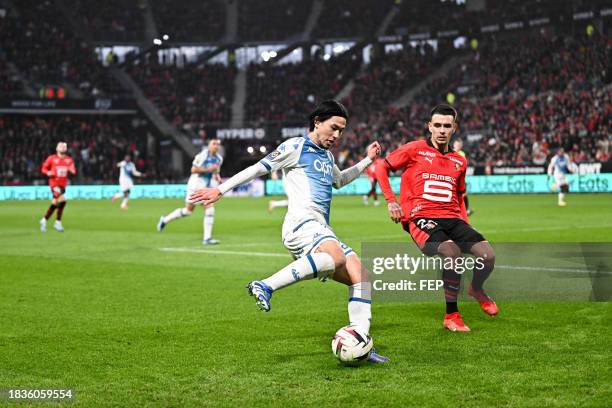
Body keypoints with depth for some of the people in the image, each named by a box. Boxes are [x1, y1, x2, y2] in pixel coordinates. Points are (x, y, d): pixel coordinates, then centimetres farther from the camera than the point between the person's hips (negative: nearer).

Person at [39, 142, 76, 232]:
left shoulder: (69, 160, 9)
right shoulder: (52, 158, -1)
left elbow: (74, 171, 8)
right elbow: (43, 168, 6)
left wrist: (71, 170, -15)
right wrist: (48, 173, -14)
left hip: (63, 184, 5)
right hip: (54, 183, -5)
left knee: (55, 204, 7)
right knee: (62, 201, -20)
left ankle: (44, 220, 25)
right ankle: (58, 223, -8)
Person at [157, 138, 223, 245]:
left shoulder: (219, 159, 9)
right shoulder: (202, 155, -14)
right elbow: (193, 169, -18)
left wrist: (217, 177, 4)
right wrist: (208, 169, -22)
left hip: (208, 187, 6)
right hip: (196, 185, -6)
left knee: (210, 210, -8)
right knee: (188, 210, 1)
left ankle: (207, 238, -5)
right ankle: (165, 220, 23)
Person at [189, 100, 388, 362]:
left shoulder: (327, 156, 30)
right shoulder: (297, 147, 5)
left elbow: (339, 181, 52)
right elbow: (259, 168, 2)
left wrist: (367, 161, 47)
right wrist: (220, 190, 0)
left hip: (322, 230, 9)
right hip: (301, 223, -9)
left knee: (361, 277, -2)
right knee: (335, 257, -39)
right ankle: (266, 286, -41)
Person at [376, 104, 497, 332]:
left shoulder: (459, 161, 18)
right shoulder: (415, 150, 4)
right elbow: (382, 169, 9)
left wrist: (467, 225, 17)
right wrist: (391, 201, -3)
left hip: (452, 219, 5)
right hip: (421, 218, -5)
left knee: (487, 254, -17)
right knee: (452, 252, -34)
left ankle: (476, 289, 21)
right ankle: (451, 315, -15)